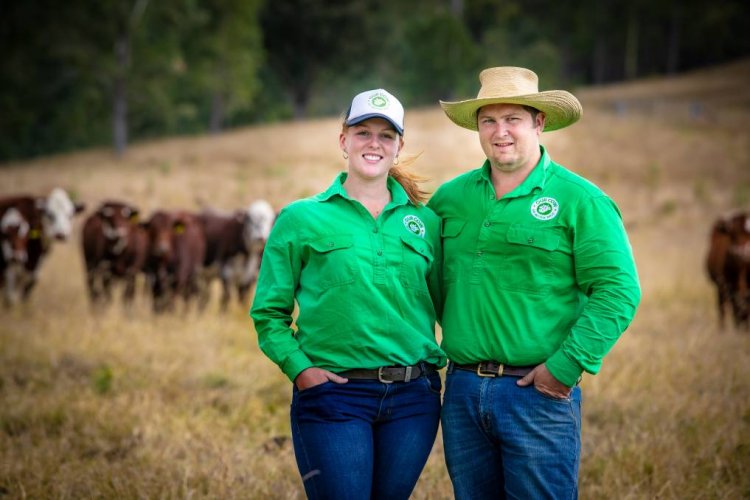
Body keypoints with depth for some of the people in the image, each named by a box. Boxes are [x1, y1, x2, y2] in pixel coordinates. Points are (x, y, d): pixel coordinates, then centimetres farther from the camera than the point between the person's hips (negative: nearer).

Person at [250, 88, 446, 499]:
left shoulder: (425, 222, 9)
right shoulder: (301, 218, 2)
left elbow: (447, 304, 13)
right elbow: (268, 313, 3)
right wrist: (300, 369, -10)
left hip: (412, 398, 3)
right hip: (334, 394, -3)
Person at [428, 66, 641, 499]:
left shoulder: (579, 200, -5)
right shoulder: (451, 197, 10)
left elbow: (618, 291, -11)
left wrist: (567, 366, -16)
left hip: (540, 394, -5)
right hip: (462, 390, 5)